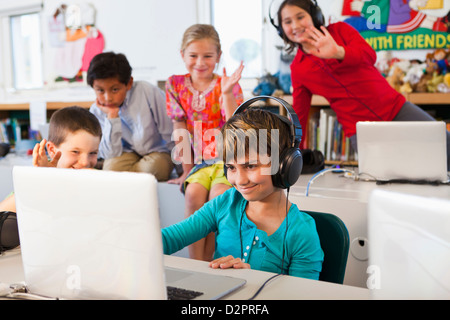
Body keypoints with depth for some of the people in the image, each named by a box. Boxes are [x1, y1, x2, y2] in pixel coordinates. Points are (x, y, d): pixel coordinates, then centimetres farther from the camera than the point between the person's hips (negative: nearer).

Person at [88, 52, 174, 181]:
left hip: (158, 152, -1)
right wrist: (112, 116, -26)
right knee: (111, 166, -28)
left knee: (153, 166, -32)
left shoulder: (148, 92, -22)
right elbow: (111, 154, -17)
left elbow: (170, 133, -13)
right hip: (128, 153, 1)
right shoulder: (97, 110, -12)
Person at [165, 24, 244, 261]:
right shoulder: (175, 85, 3)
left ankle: (209, 260, -14)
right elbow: (179, 129, 3)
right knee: (193, 193, -26)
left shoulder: (227, 85, -4)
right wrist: (187, 168, -1)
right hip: (199, 161, 2)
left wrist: (227, 93, -28)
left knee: (218, 195, -28)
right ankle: (196, 264, -19)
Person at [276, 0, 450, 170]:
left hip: (396, 110, 1)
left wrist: (338, 52, -36)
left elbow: (369, 55, -15)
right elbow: (299, 115, 13)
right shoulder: (297, 69, 7)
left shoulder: (339, 30, 3)